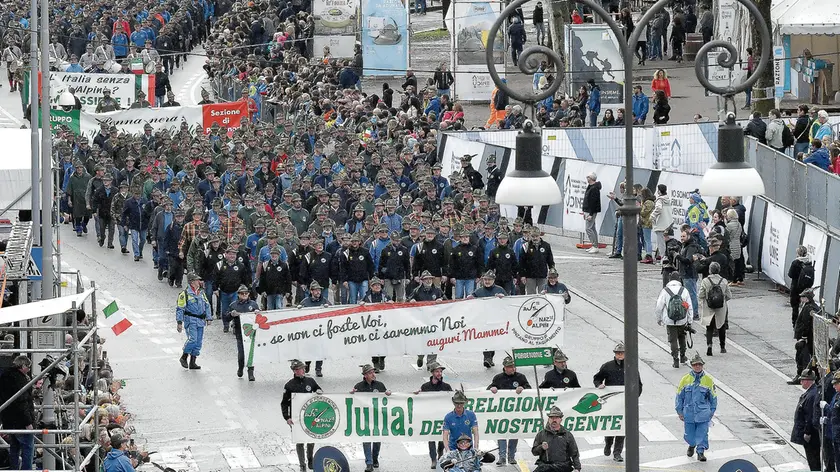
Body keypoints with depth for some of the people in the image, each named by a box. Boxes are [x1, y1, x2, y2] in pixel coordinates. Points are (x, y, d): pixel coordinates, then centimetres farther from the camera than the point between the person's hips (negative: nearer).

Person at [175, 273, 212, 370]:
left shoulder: (202, 293, 14)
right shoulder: (185, 294, -7)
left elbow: (207, 306, 21)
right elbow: (180, 309, -7)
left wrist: (209, 318, 13)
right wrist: (179, 322, -12)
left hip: (200, 321, 6)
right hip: (190, 320, -6)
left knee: (198, 342, 4)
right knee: (192, 339, -18)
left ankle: (192, 362, 12)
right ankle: (184, 358, 1)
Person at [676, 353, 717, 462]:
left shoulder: (708, 380, -1)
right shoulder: (685, 380, 0)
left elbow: (713, 397, 9)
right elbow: (679, 396, 6)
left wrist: (712, 411, 8)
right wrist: (680, 412, 4)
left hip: (703, 414, -1)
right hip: (689, 413, 1)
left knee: (702, 434, -7)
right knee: (689, 435, 10)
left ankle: (701, 451, 6)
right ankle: (691, 445, 39)